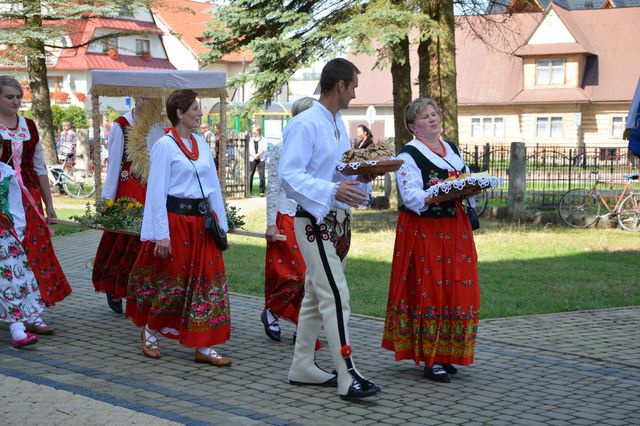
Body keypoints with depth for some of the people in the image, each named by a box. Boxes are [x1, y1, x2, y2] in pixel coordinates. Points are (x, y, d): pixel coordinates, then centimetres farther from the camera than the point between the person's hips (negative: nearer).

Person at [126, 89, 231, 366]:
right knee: (170, 281, 5)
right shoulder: (165, 145, -9)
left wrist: (221, 224, 11)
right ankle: (149, 333, 28)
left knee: (208, 281, 3)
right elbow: (156, 192, -11)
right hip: (176, 220, -6)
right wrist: (161, 234, -15)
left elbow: (214, 186, 15)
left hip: (202, 221, 6)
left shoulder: (201, 144, 11)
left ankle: (204, 347, 8)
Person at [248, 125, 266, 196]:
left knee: (262, 176, -7)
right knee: (250, 176, -3)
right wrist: (253, 155, -12)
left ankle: (262, 191, -3)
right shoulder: (250, 140, 14)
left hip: (261, 160, -2)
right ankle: (249, 191, 3)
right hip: (252, 159, 2)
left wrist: (258, 155, -15)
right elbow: (249, 149, 4)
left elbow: (263, 149, -3)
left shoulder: (263, 140, 9)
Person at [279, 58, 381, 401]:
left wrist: (362, 175, 4)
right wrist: (333, 190, -31)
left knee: (315, 295, 14)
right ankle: (347, 377, -12)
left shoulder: (339, 124, 15)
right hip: (315, 221, -10)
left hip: (338, 220, 10)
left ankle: (302, 367, 23)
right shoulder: (304, 125, -15)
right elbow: (289, 175, -22)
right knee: (336, 296, -13)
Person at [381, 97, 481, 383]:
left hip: (454, 230, 7)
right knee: (427, 291, -6)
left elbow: (465, 186, 21)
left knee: (455, 291, 4)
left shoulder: (452, 150, 18)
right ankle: (430, 361, -1)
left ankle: (445, 355, 14)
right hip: (423, 232, -7)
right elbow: (412, 197, -15)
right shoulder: (408, 155, -5)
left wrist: (470, 189, -2)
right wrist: (445, 194, -29)